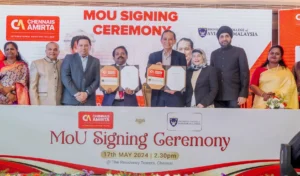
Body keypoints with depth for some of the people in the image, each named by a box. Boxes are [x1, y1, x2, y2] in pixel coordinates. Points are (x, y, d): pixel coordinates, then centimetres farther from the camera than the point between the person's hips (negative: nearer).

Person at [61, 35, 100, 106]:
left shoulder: (95, 61, 15)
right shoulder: (69, 58, 9)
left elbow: (97, 80, 7)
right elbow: (65, 77, -2)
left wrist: (87, 93, -9)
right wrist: (75, 93, -12)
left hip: (88, 101, 2)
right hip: (70, 100, -2)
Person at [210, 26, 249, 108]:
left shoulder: (239, 52, 3)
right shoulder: (214, 54, 14)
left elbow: (244, 73, -2)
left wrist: (243, 94, -10)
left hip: (234, 95, -3)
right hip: (218, 96, 3)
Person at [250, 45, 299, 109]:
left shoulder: (286, 71, 14)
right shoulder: (259, 70, 14)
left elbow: (289, 87, 1)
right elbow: (252, 85, 6)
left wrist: (275, 94, -15)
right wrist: (264, 94, -11)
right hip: (261, 103, 1)